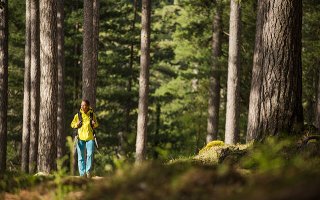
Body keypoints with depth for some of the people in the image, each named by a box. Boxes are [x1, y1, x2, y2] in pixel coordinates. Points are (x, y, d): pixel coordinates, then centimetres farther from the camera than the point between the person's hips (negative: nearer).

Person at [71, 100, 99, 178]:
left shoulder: (92, 115, 6)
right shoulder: (78, 115, 4)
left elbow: (96, 125, 18)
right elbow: (72, 124, 12)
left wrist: (94, 124, -5)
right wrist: (76, 124, -10)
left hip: (90, 137, 0)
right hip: (80, 137, 1)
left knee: (90, 154, -12)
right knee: (81, 156, 2)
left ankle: (88, 171, 0)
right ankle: (82, 173, 8)